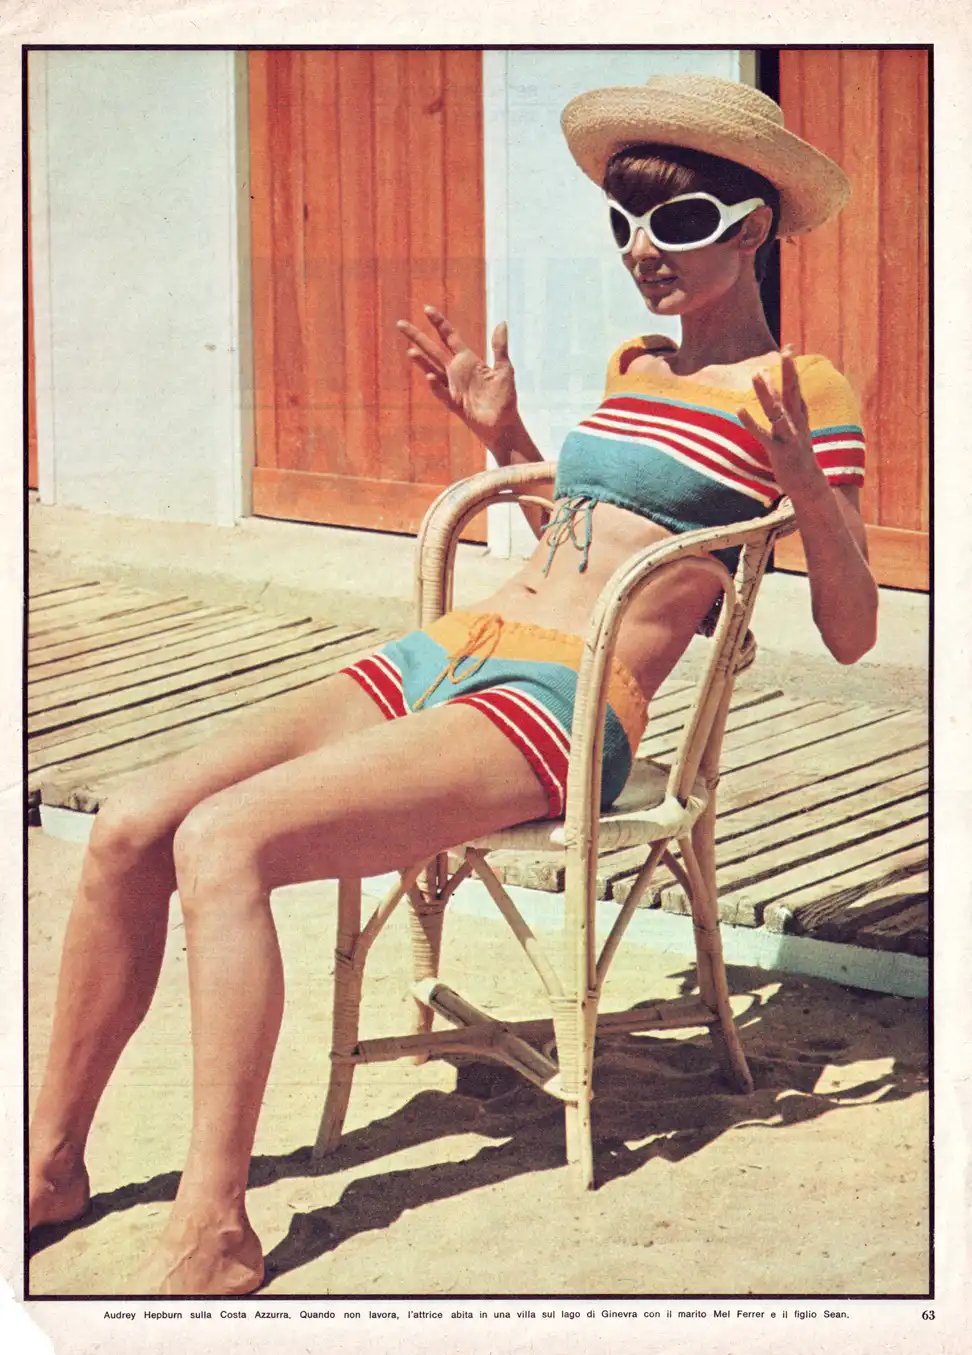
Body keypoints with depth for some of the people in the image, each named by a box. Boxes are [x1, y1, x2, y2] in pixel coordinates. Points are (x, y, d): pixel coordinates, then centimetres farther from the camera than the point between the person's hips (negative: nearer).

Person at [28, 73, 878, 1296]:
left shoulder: (801, 394, 1)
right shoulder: (636, 365, 22)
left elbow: (850, 633, -2)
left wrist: (807, 487, -18)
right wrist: (504, 438, 27)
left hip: (564, 708, -8)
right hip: (446, 656, 8)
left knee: (222, 841, -28)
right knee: (128, 826, -10)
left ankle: (212, 1238, -25)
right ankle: (53, 1160, 3)